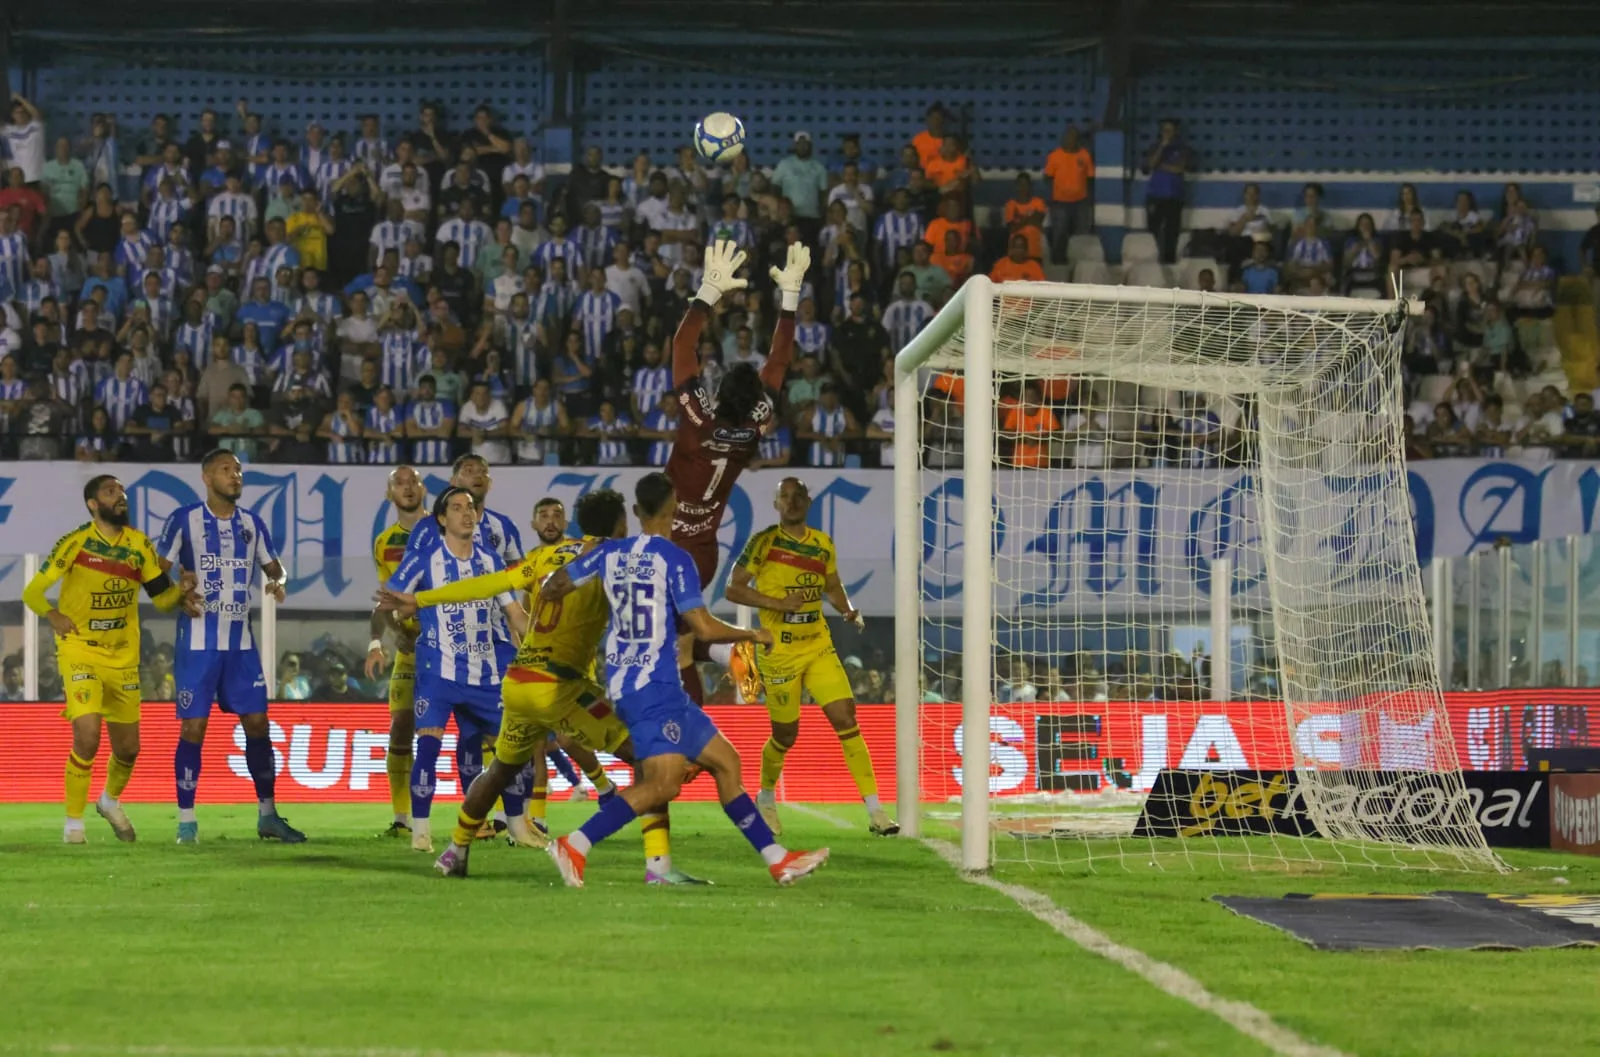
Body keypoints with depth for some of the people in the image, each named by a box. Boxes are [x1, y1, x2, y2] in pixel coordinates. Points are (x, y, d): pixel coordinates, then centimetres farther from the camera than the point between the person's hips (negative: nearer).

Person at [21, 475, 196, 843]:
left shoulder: (139, 545, 3)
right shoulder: (76, 543, -10)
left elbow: (162, 598, 7)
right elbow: (32, 592, -7)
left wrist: (179, 593, -15)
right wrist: (53, 615, -26)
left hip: (123, 658, 5)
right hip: (80, 652, -5)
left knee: (127, 748, 9)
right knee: (87, 738, -19)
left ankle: (110, 801, 41)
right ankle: (73, 822, -1)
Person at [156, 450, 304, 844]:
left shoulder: (252, 523, 8)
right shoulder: (184, 520, -4)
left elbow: (273, 566, 17)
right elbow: (157, 572, -2)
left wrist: (277, 582, -6)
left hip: (241, 641, 4)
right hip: (198, 642, -4)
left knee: (257, 722, 4)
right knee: (193, 727, -5)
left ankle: (267, 815, 14)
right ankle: (186, 821, 2)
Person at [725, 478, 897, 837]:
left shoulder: (823, 544, 6)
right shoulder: (764, 542, -8)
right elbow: (734, 589, -9)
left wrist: (849, 611, 0)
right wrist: (780, 603, -20)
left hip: (819, 647, 4)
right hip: (779, 652, -4)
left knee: (846, 720, -9)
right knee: (786, 735, 5)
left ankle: (874, 810, -10)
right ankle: (766, 798, 35)